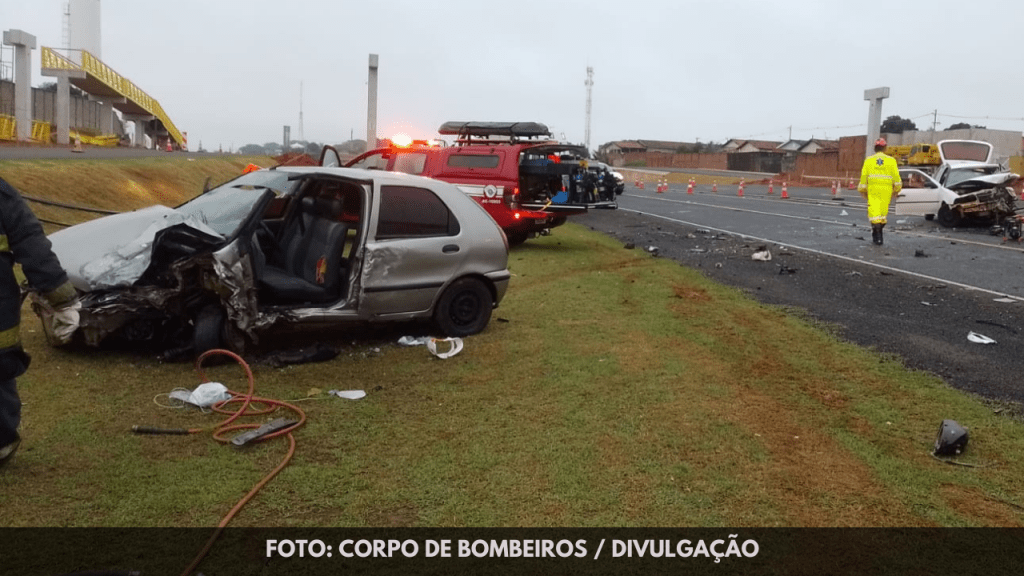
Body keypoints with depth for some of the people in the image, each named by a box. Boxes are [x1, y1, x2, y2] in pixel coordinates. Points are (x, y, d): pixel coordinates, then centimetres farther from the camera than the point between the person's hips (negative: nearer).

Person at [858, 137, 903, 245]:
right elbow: (896, 176, 3)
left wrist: (862, 189, 16)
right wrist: (897, 188, 15)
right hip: (886, 189, 1)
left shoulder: (868, 160, 5)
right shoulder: (891, 160, 5)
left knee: (874, 210, -5)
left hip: (872, 189, -1)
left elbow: (863, 176, 6)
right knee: (883, 210, 12)